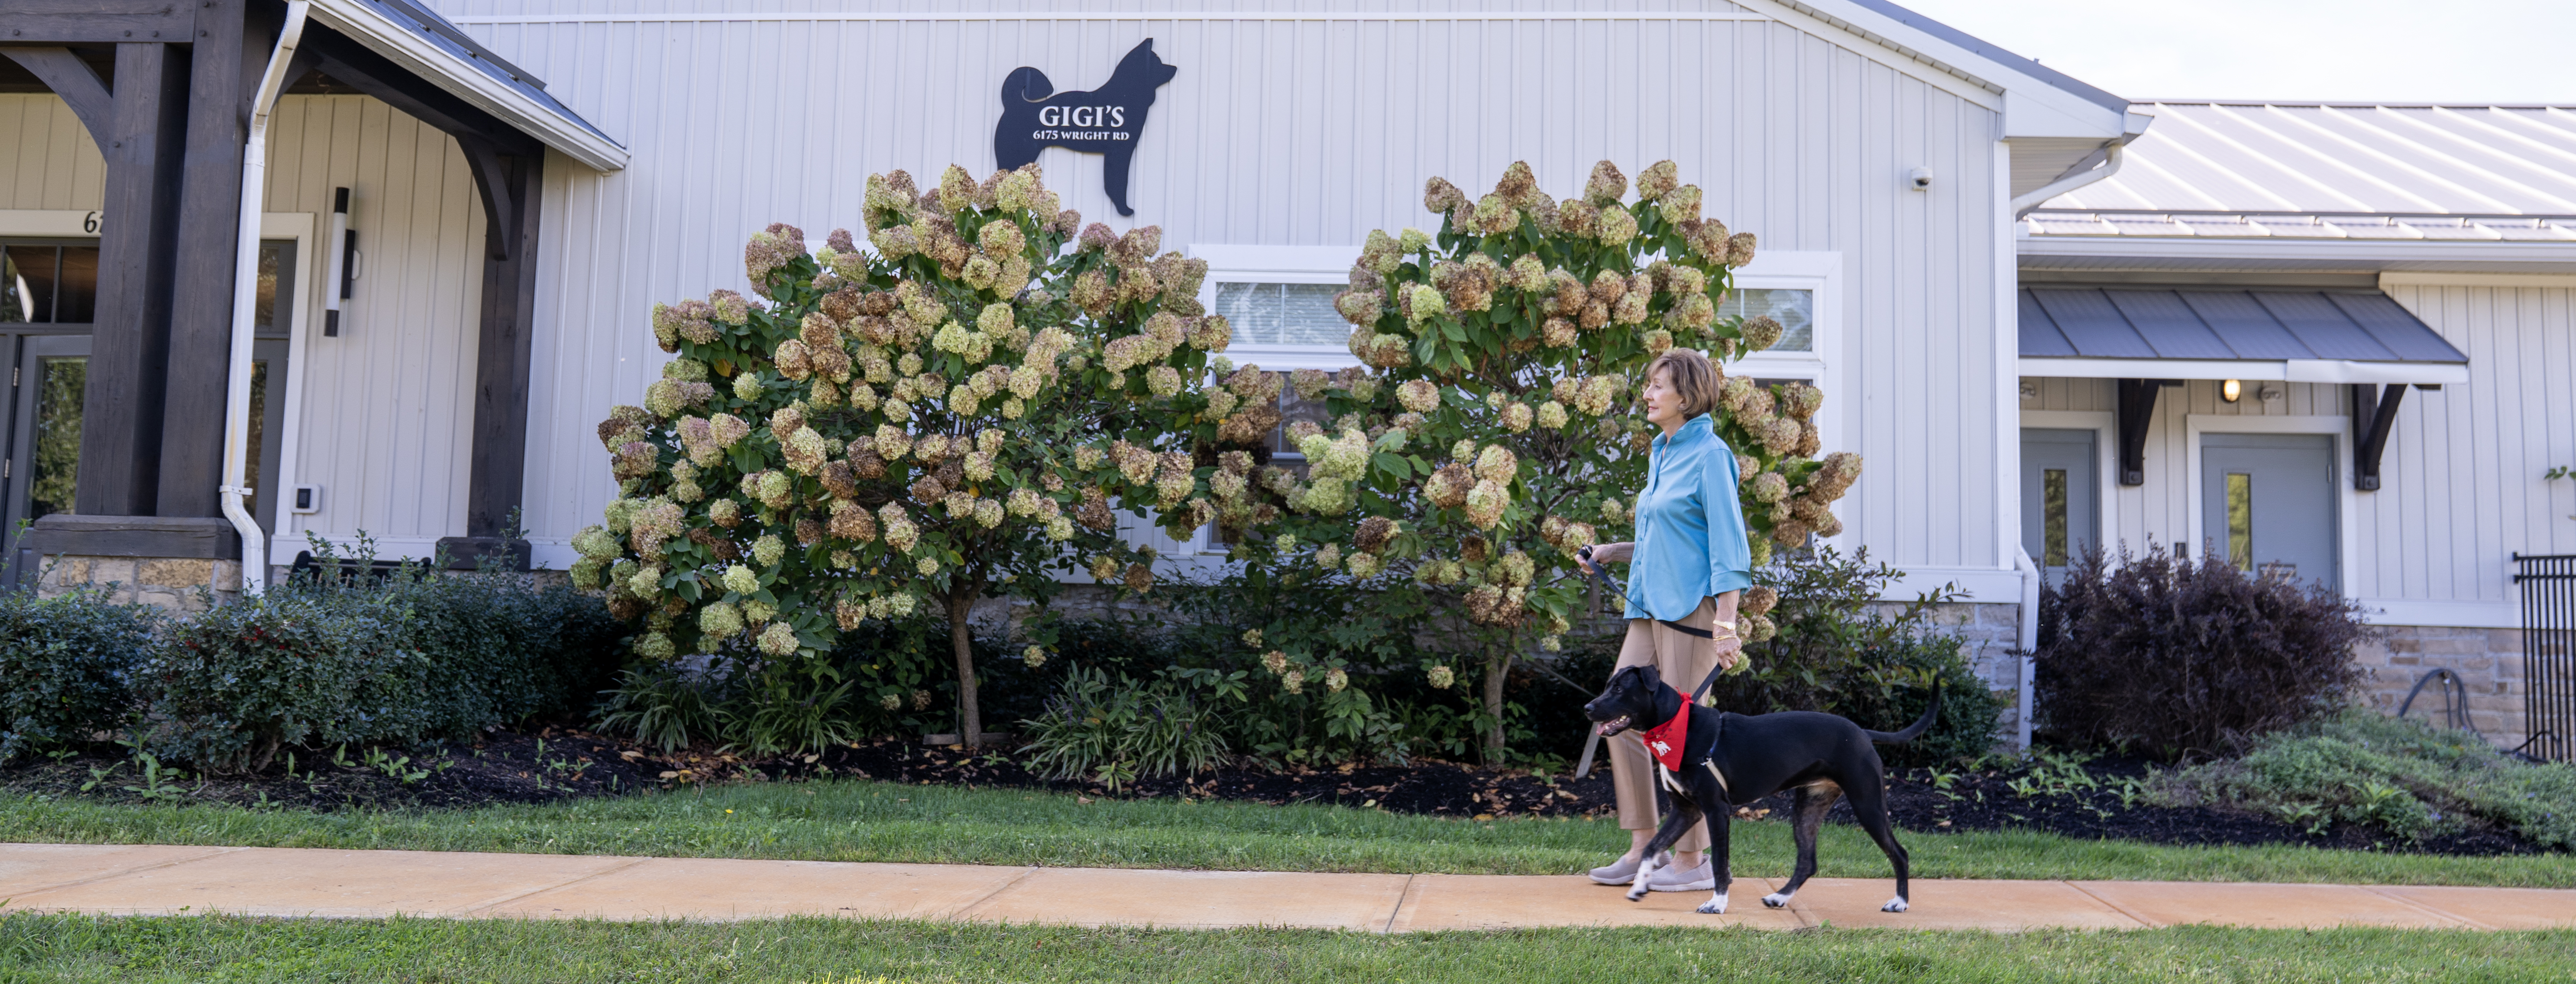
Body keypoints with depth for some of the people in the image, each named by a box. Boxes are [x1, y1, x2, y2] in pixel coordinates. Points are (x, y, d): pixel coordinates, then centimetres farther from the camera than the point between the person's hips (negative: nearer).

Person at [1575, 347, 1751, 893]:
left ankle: (1692, 861, 8)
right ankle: (1643, 849, 16)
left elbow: (1727, 545, -14)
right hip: (1651, 606, 9)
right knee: (1620, 719, 7)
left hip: (1691, 608, -9)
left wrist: (1726, 625, -19)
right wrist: (1613, 552, 13)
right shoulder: (1661, 454, 16)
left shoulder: (1710, 455, -10)